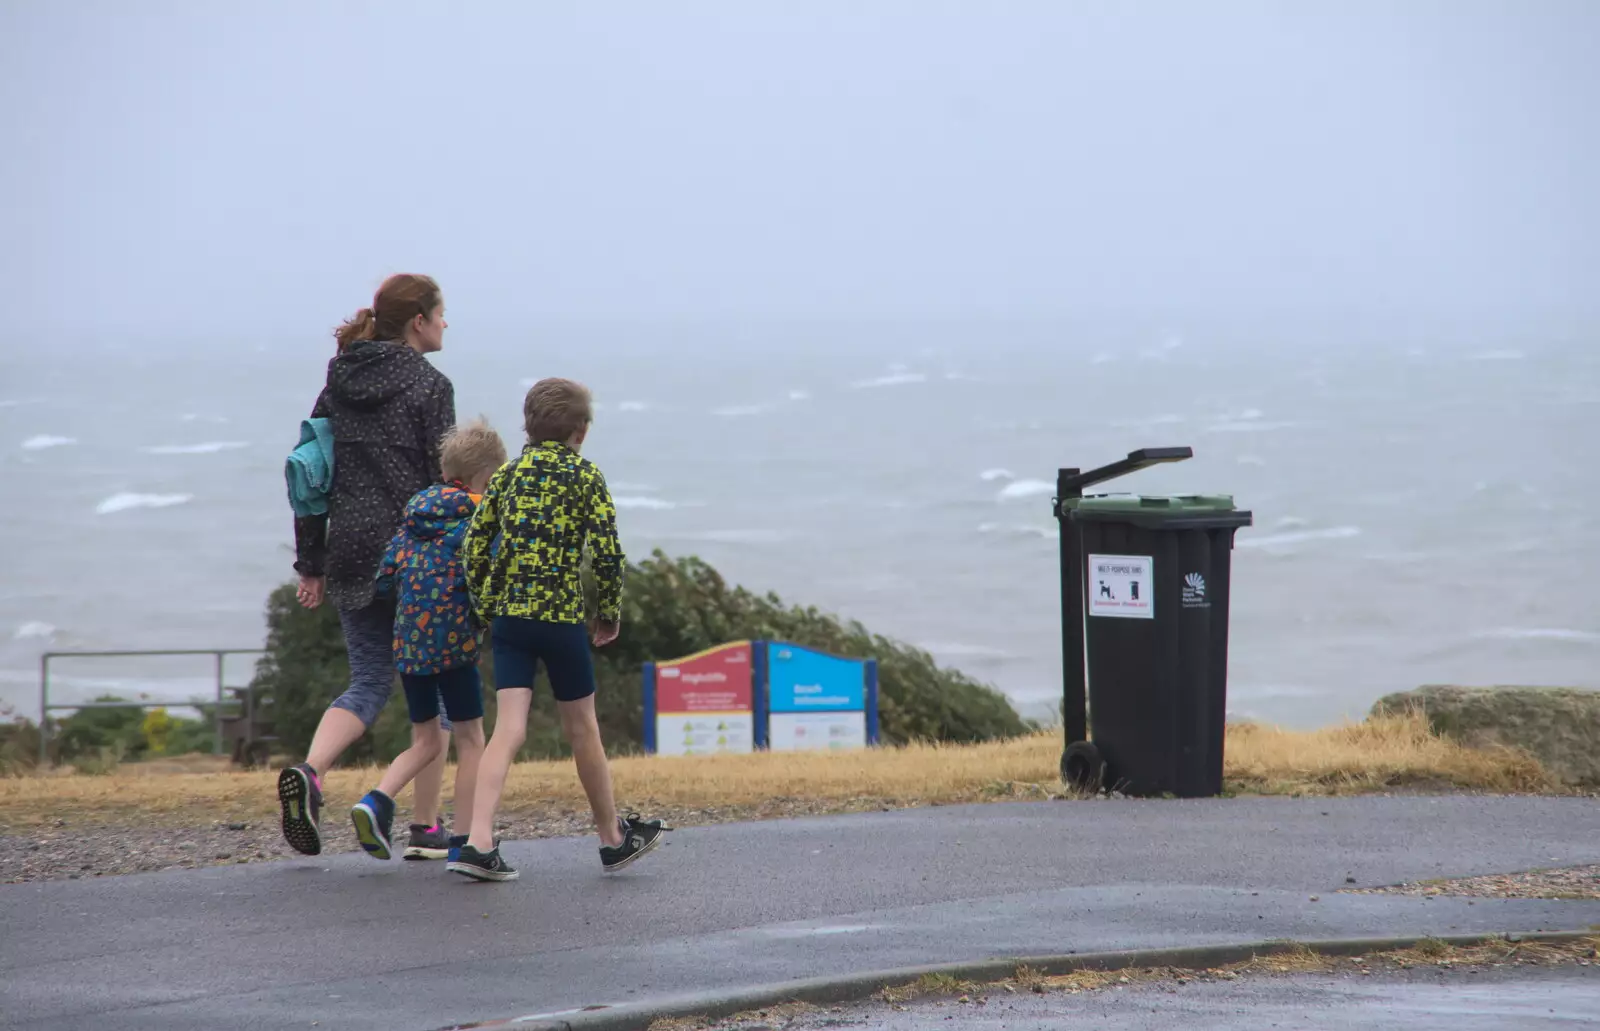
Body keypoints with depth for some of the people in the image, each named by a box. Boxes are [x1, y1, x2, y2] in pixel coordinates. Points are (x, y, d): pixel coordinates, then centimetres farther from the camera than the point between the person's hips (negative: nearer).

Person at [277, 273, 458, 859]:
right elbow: (445, 480, -13)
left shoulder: (338, 387, 9)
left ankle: (309, 771, -18)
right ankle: (426, 828, 8)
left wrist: (310, 564, 14)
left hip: (353, 555, 5)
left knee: (369, 681, 10)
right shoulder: (429, 387, -9)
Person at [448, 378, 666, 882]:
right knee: (582, 728, 11)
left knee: (509, 728, -3)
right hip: (561, 616, -3)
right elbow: (607, 554, -9)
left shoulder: (507, 476, 8)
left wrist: (487, 607, 16)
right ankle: (613, 839, 26)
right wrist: (610, 613, 5)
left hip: (508, 615, 3)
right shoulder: (585, 477, -2)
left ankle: (479, 841, -19)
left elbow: (474, 546, 6)